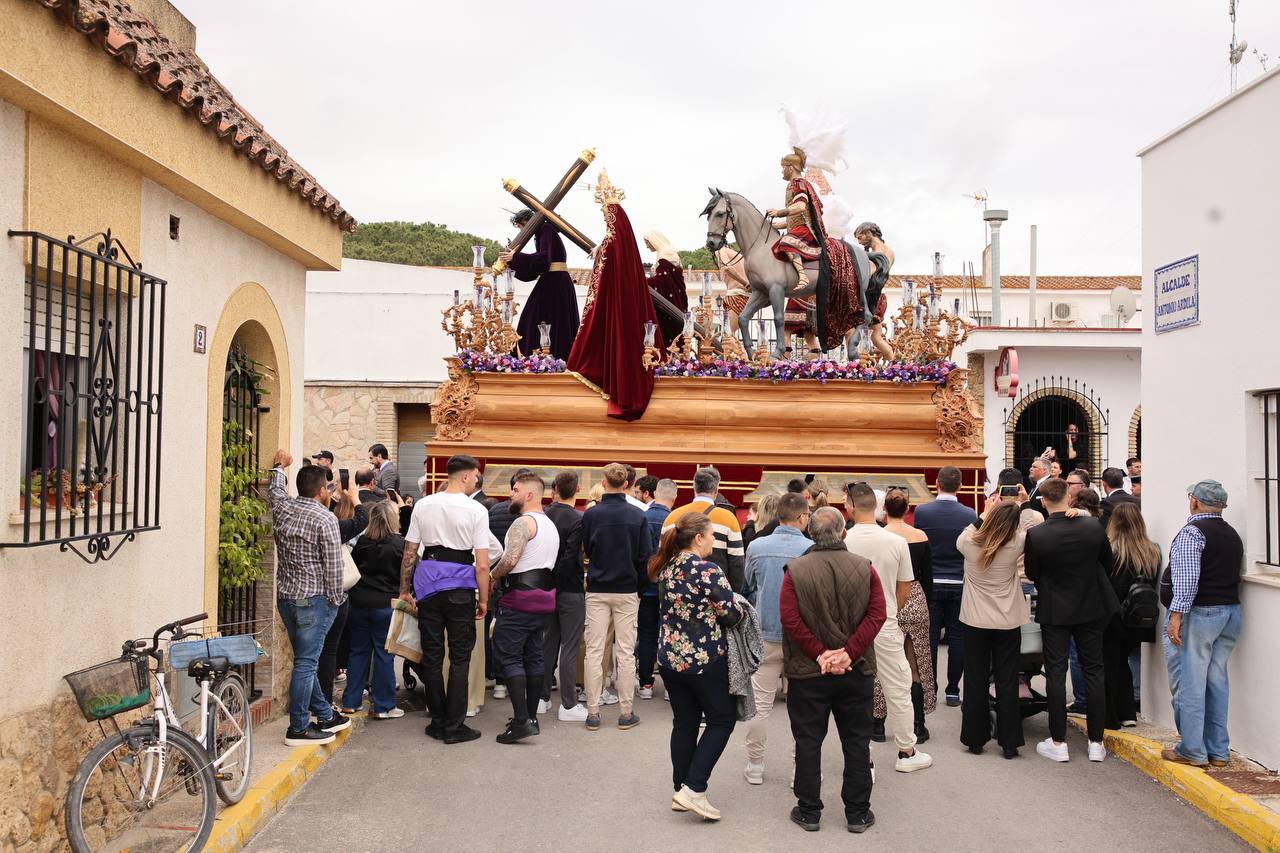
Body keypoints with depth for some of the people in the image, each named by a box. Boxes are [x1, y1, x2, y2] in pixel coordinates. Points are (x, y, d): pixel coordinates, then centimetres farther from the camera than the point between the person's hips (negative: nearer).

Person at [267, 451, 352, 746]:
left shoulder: (282, 508, 4)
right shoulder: (325, 519, -15)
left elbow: (274, 489, 29)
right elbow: (334, 566, -15)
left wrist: (279, 466, 46)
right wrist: (336, 600, -3)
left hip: (285, 596, 8)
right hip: (313, 598, -8)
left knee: (305, 659, 16)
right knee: (306, 662, -2)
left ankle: (325, 716, 27)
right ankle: (299, 728, 4)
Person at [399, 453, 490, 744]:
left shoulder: (422, 505, 4)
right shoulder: (476, 511, -8)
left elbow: (409, 553, 6)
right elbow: (482, 564, -10)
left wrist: (405, 589, 15)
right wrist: (484, 599, 0)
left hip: (428, 582, 4)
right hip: (460, 587, -4)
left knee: (432, 654, 12)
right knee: (459, 657, 5)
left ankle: (438, 722, 20)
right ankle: (454, 726, 8)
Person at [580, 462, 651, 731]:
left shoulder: (591, 514, -7)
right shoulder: (638, 516, -5)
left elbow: (586, 550, 4)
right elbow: (644, 557, -2)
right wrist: (639, 589, 9)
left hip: (597, 590, 0)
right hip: (627, 591, 0)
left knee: (594, 652, 5)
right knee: (625, 653, 5)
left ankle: (593, 712, 7)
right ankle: (626, 712, 9)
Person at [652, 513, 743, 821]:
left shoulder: (666, 570, 5)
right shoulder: (708, 571, -18)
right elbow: (732, 615, -15)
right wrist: (738, 612, 7)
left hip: (670, 658, 7)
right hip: (706, 660, -7)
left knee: (684, 723, 15)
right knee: (722, 719, 7)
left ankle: (680, 790, 20)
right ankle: (693, 789, 0)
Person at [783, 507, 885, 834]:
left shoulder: (796, 570, -8)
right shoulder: (864, 568, -4)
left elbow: (790, 618, -15)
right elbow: (877, 614, -10)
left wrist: (819, 654, -11)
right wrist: (848, 653, -12)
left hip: (807, 672, -1)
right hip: (856, 672, 1)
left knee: (808, 742, 10)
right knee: (857, 742, 12)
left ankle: (809, 811, 16)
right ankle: (857, 813, 19)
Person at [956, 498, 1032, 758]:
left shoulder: (969, 542, -13)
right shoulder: (1016, 544, -16)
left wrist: (985, 513, 14)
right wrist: (1019, 508, 9)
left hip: (975, 621, 1)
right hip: (1008, 622, -1)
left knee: (975, 681, 10)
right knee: (1007, 683, 7)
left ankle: (975, 739, 17)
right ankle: (1009, 743, 12)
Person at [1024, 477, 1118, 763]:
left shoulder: (1035, 535, -18)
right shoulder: (1093, 526, -12)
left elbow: (1032, 574, -5)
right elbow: (1107, 563, 3)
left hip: (1054, 610, -2)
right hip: (1091, 608, 2)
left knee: (1056, 672, 6)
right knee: (1093, 671, 11)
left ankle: (1058, 742, 10)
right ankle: (1096, 742, 15)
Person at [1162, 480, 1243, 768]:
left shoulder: (1192, 532, -12)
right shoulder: (1233, 534, 14)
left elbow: (1187, 579, -19)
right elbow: (1237, 573, 16)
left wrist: (1176, 615, -19)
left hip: (1201, 612, -8)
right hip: (1231, 611, 8)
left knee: (1191, 682, -1)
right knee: (1217, 681, 12)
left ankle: (1192, 751, 3)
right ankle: (1218, 750, 17)